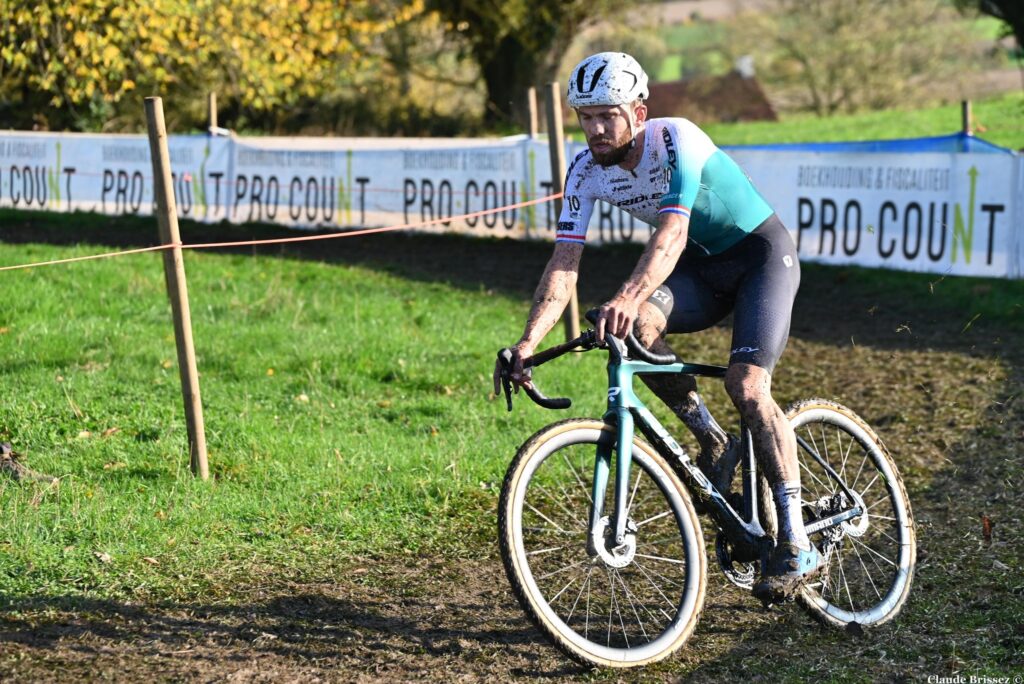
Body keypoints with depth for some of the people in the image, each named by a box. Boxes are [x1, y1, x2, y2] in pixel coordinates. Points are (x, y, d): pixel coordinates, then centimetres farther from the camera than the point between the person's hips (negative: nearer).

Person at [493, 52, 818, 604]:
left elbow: (672, 234, -43)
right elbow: (564, 264, -16)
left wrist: (626, 297, -60)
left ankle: (797, 545, -18)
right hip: (702, 265, 5)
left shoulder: (676, 141, -29)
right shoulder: (586, 172, -12)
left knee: (745, 384, -24)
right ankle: (713, 445, -6)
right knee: (639, 324, -26)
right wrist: (528, 342, -29)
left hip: (762, 253, -5)